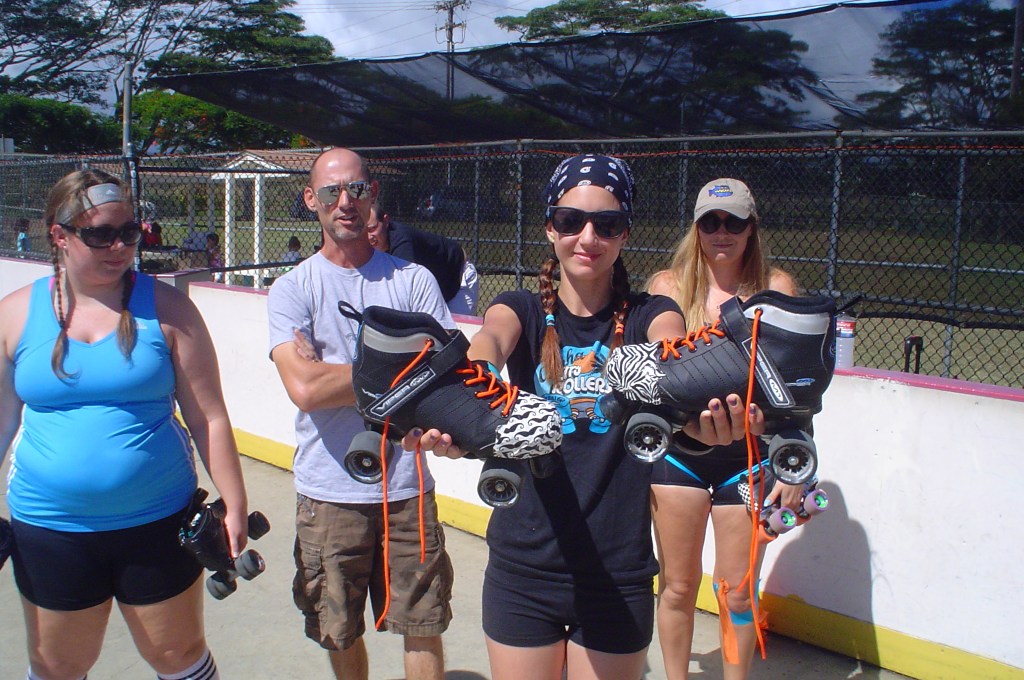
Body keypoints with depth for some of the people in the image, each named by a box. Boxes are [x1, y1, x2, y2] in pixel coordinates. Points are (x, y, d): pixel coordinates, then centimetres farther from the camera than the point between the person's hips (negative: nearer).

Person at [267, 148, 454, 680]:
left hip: (406, 488, 0)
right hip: (329, 492, 0)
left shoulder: (413, 280, 3)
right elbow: (305, 389, -15)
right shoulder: (292, 289, 0)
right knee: (339, 633, 15)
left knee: (423, 627, 6)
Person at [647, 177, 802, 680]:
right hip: (679, 449, 1)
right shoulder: (669, 285, 0)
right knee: (678, 585, 11)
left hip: (749, 454, 0)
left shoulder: (776, 287, -2)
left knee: (738, 590, 10)